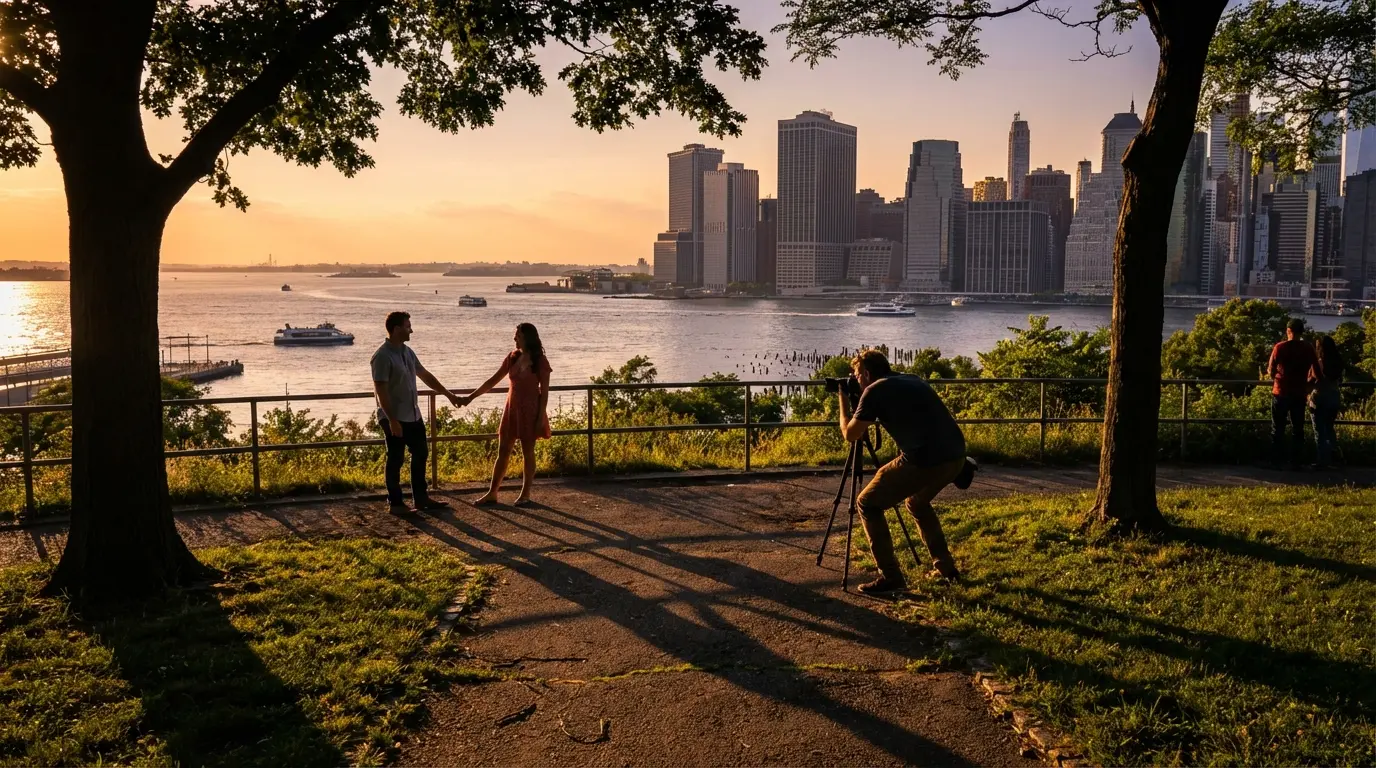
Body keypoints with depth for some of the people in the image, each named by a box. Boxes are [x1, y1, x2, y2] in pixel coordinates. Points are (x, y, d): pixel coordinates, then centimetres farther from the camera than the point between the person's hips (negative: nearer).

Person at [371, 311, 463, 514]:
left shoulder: (407, 352, 9)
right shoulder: (383, 356, -18)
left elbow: (425, 375, 19)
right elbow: (381, 391, -21)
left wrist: (448, 394, 20)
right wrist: (392, 420, -24)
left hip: (413, 415, 9)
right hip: (395, 418, -9)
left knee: (420, 454, 14)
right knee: (395, 460, 1)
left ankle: (420, 497, 25)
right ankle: (396, 503, 12)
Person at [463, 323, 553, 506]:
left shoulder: (540, 361, -9)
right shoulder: (512, 358, 6)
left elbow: (544, 391, -9)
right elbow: (493, 381, 10)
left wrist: (541, 416, -14)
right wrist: (471, 397, 9)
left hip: (530, 410, -5)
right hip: (511, 408, 5)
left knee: (527, 453, 4)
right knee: (502, 452, 7)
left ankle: (525, 494, 14)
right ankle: (492, 493, 12)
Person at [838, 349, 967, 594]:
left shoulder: (874, 391, 4)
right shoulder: (913, 381, 24)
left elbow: (850, 434, 12)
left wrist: (844, 399, 25)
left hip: (924, 460, -8)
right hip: (955, 455, 8)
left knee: (868, 504, 8)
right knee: (918, 502, 34)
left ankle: (890, 576, 4)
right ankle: (945, 566, 31)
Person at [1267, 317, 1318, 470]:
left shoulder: (1280, 347, -8)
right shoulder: (1308, 348, 1)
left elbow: (1271, 370, -9)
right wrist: (1308, 382, 21)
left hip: (1281, 392, -2)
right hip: (1299, 393, 3)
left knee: (1278, 429, 4)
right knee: (1297, 429, 9)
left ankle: (1277, 462, 2)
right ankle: (1295, 462, 7)